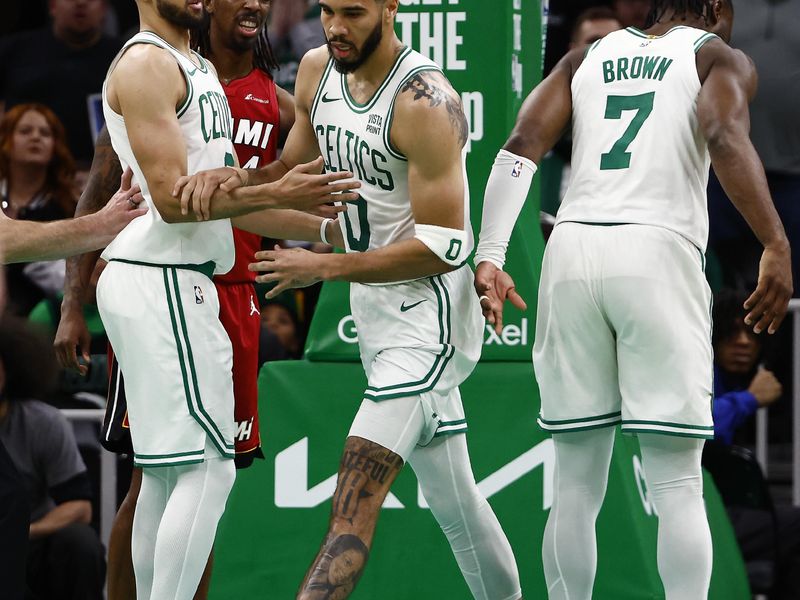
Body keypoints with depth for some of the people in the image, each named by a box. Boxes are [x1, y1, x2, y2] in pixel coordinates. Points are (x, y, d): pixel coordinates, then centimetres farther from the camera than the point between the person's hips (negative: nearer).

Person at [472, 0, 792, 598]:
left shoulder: (587, 58, 21)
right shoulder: (719, 58, 9)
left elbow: (523, 144, 7)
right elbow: (725, 138, -12)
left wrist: (490, 256, 3)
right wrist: (777, 246, -14)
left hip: (573, 247, 4)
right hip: (656, 251, -4)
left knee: (576, 483, 9)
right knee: (678, 486, -2)